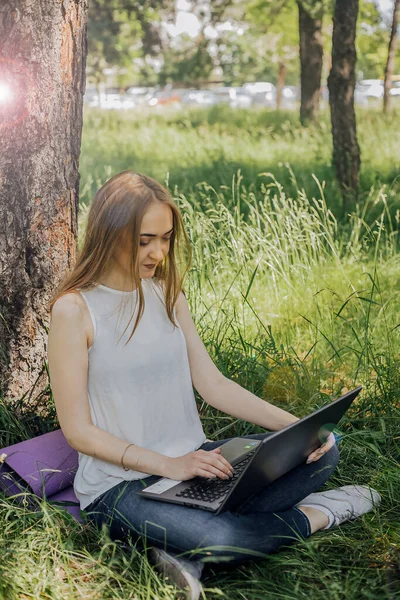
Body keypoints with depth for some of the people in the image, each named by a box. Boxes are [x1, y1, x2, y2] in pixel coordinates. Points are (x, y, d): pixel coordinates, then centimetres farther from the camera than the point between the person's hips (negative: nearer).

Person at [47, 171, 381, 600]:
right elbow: (78, 430, -12)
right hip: (119, 484, -7)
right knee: (216, 537, -36)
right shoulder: (75, 310, -12)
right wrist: (168, 466, -23)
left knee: (322, 451, -8)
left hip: (192, 460, 7)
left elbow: (212, 384, 6)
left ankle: (190, 551, -19)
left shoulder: (167, 293, 8)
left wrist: (296, 426, -7)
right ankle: (312, 515, -3)